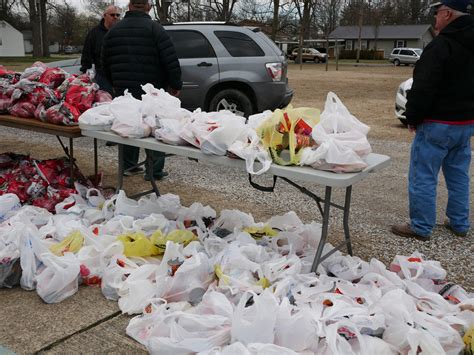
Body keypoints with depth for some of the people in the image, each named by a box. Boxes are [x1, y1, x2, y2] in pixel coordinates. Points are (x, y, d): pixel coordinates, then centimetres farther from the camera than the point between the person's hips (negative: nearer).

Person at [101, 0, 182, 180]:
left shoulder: (114, 31, 10)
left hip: (123, 91, 5)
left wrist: (115, 84, 27)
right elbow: (171, 60, -13)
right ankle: (154, 171, 1)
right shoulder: (154, 28, -8)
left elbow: (106, 62, 17)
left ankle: (128, 165, 22)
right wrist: (175, 85, -5)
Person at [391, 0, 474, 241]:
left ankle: (421, 227, 6)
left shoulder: (440, 46, -19)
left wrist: (412, 118, -8)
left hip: (438, 124, -9)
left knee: (423, 177, -1)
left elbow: (423, 88, -21)